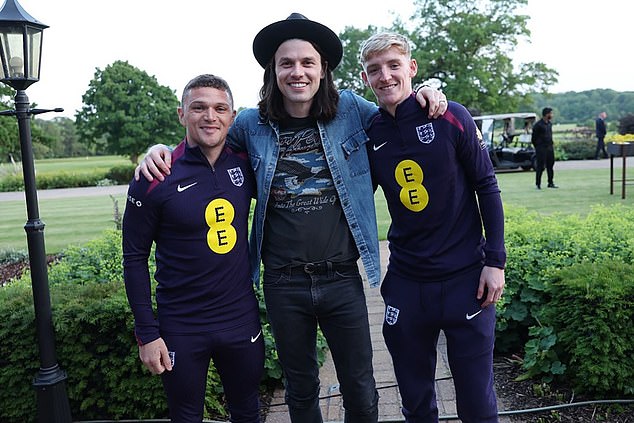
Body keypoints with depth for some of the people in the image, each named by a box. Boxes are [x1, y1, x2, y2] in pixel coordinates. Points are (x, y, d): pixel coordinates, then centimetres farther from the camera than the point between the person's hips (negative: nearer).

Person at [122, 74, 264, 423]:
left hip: (242, 319, 3)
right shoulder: (155, 178, -13)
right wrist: (146, 333, -8)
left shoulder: (245, 165, -4)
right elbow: (135, 257, -7)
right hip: (181, 329, -3)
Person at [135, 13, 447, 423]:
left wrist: (423, 98, -6)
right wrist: (162, 150, -3)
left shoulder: (351, 110, -3)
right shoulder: (253, 124, -1)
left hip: (342, 278, 0)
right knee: (301, 390, 20)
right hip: (283, 284, 1)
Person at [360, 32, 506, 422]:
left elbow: (487, 187, -3)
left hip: (465, 277, -2)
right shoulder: (369, 135, 1)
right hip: (406, 283, 3)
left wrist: (495, 260, -6)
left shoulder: (450, 118, -7)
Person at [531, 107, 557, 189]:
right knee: (540, 166, -3)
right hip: (541, 149, -7)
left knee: (550, 165, 10)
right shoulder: (538, 125, -13)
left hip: (550, 148, 7)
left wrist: (551, 144, 12)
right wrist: (538, 147, -3)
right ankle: (538, 184, 6)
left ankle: (551, 183, 19)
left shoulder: (550, 124, 11)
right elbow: (533, 138, -8)